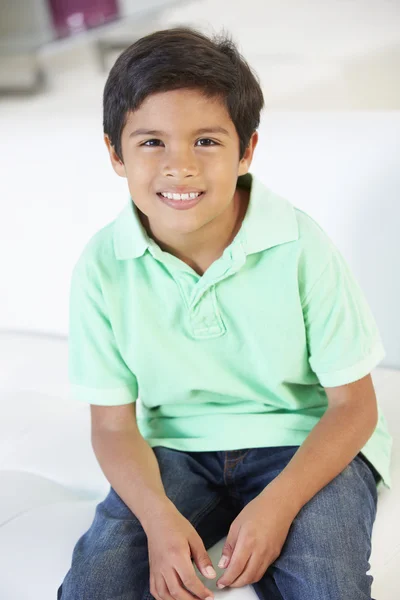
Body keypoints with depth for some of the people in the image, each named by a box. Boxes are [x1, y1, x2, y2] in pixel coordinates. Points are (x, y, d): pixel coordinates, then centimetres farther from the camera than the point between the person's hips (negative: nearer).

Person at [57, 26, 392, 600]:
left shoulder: (299, 244, -17)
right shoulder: (104, 266, -12)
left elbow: (355, 405, -10)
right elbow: (114, 423, -5)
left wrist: (278, 504, -24)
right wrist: (158, 517, -25)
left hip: (306, 442, -1)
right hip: (176, 449, 2)